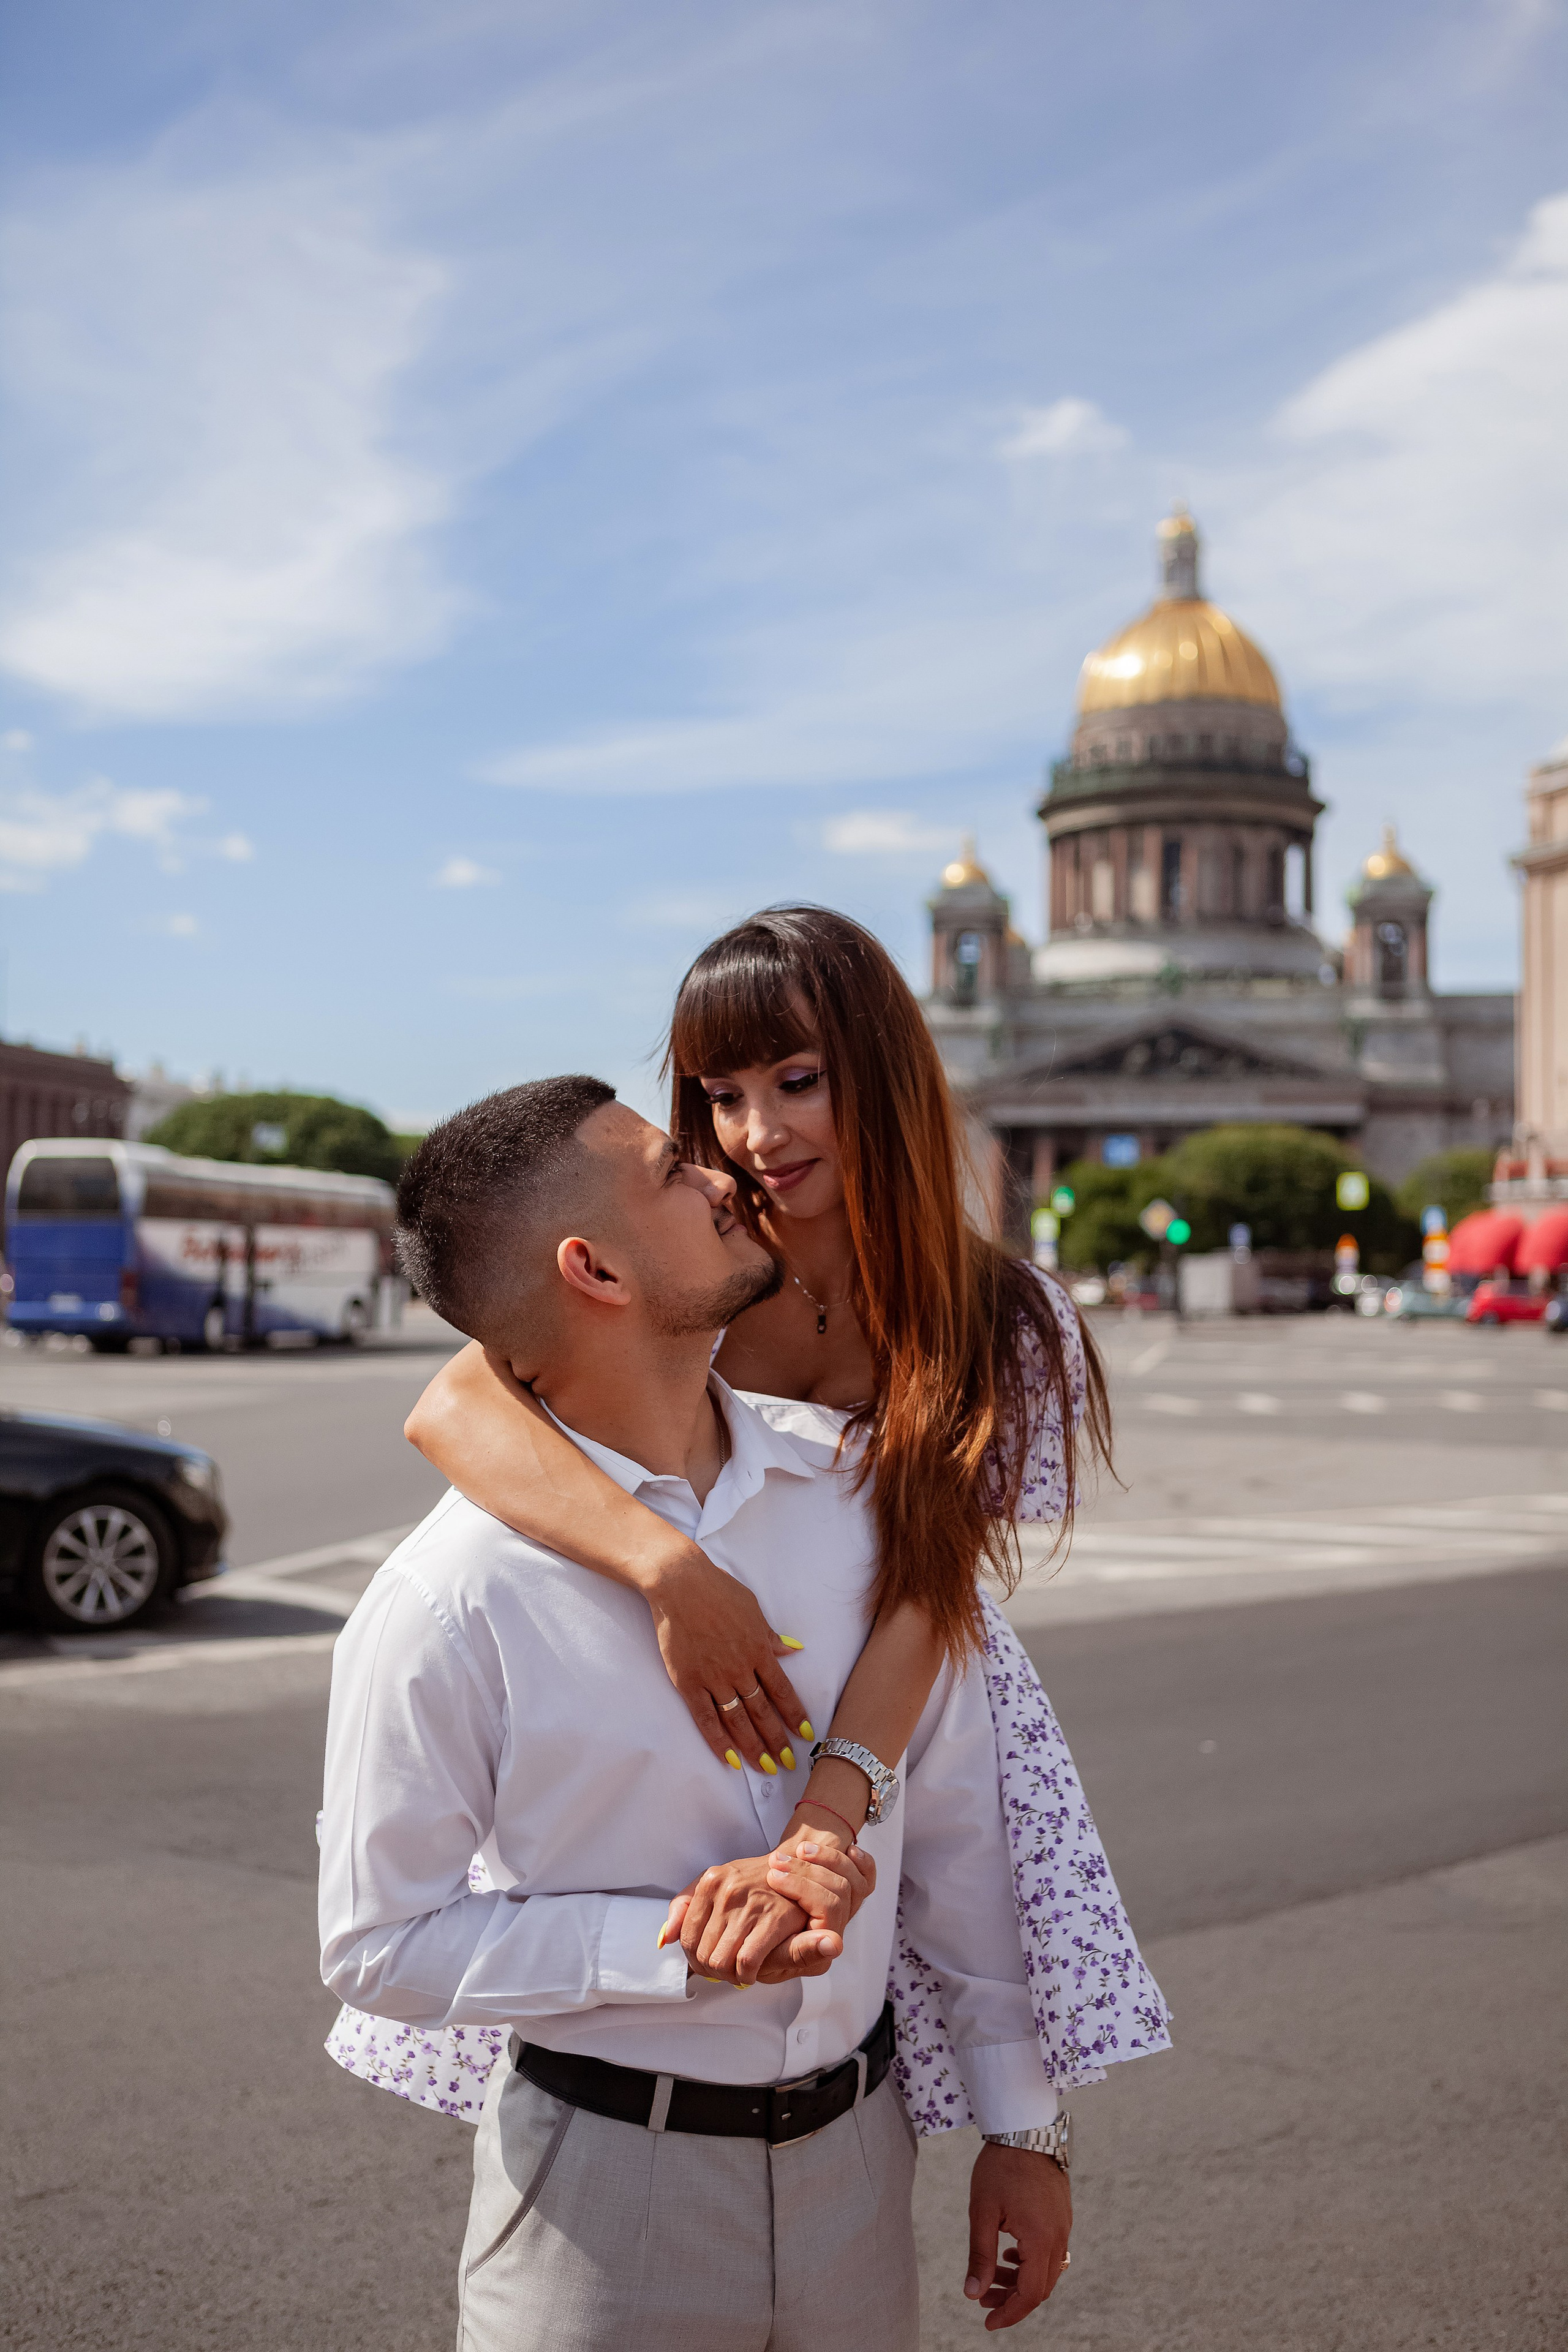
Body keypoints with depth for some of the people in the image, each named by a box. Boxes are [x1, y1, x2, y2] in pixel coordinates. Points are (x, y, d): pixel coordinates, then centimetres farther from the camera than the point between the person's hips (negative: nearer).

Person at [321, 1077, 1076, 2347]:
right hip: (608, 2179, -4)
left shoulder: (860, 1497, -5)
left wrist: (1021, 2118, 7)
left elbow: (955, 1824, 2)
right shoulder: (448, 1601, -19)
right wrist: (679, 1943, -21)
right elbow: (379, 1941, -11)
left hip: (857, 2148, 4)